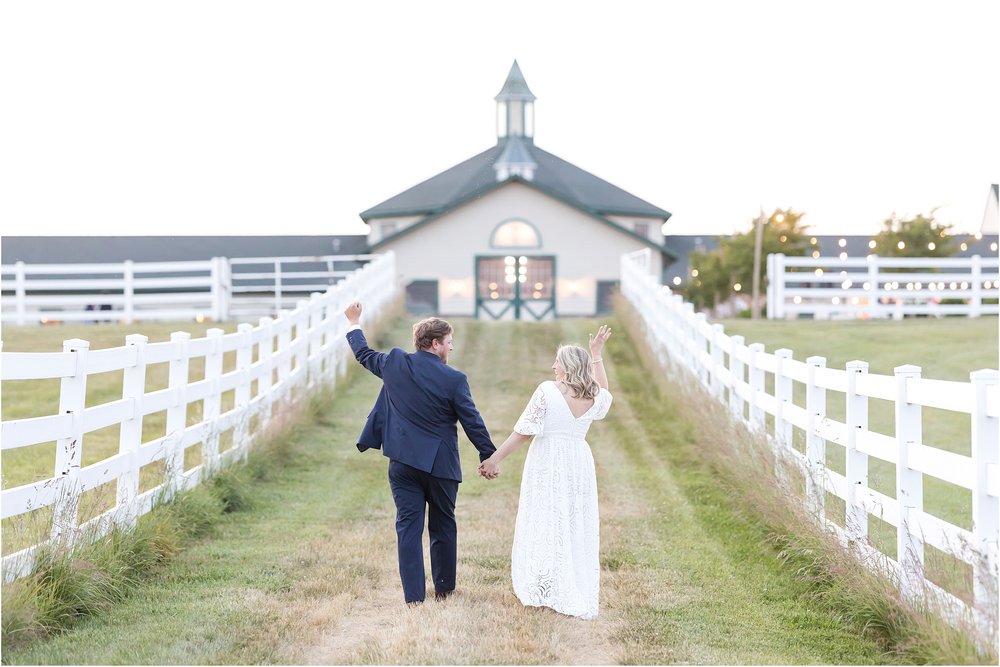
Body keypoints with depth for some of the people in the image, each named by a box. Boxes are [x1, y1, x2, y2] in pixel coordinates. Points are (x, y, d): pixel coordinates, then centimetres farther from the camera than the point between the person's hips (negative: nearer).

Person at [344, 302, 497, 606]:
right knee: (443, 527, 15)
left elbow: (363, 354, 15)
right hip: (440, 464, -2)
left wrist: (354, 323, 31)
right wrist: (488, 456, 6)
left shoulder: (395, 363, -4)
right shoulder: (454, 379, -13)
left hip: (403, 462, 2)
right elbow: (473, 422, -7)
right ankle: (444, 588, 26)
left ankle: (413, 595, 1)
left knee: (408, 526, 4)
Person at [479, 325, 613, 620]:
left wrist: (495, 459, -5)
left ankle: (542, 590, 5)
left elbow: (523, 432, -11)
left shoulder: (547, 390, -11)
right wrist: (597, 354, 34)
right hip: (579, 464, 4)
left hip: (547, 464, -4)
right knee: (577, 526, 11)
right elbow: (604, 390, 30)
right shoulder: (593, 397, 3)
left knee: (544, 524, 4)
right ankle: (579, 591, 13)